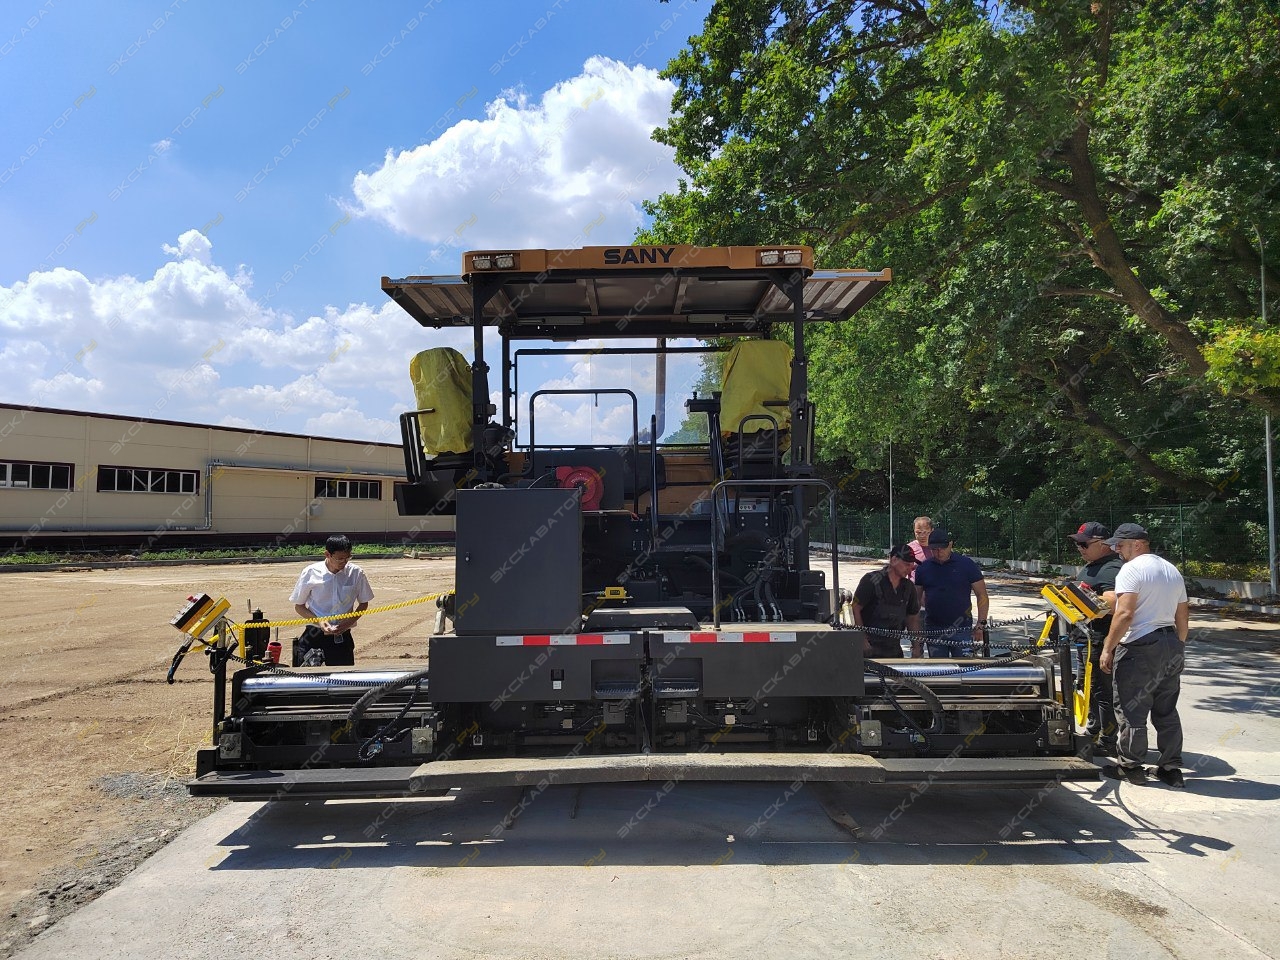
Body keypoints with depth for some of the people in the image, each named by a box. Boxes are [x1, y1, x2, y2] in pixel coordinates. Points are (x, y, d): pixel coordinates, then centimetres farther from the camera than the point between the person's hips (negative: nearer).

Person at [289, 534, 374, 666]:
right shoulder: (310, 573, -6)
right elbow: (298, 606, 3)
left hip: (342, 637, 1)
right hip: (314, 636, -1)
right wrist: (318, 621, -14)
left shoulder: (356, 573, -3)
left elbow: (363, 603, 9)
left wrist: (350, 621, -10)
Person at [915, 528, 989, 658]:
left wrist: (981, 624, -6)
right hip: (933, 629, 3)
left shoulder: (966, 564, -3)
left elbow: (982, 596, 0)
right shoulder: (923, 568, 5)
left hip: (961, 628, -3)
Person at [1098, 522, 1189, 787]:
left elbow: (1125, 614, -20)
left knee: (1130, 710, 1)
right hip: (1171, 646, 9)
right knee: (1167, 711, 14)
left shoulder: (1132, 569, -11)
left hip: (1140, 648, -9)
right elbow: (1182, 618, 19)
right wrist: (1177, 647, 26)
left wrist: (1108, 648, -15)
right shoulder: (1172, 570, 16)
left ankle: (1130, 766, 8)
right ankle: (1172, 768, 19)